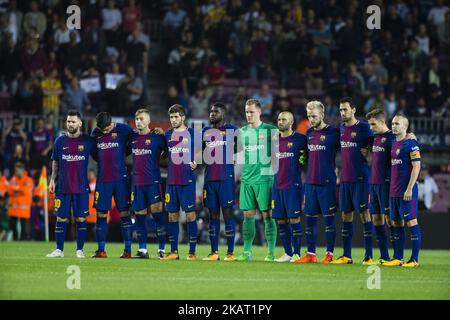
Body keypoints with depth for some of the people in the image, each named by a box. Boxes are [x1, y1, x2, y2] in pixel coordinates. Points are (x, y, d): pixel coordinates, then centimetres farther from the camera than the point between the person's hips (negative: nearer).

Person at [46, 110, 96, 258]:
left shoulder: (88, 141, 1)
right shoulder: (60, 141, 6)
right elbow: (55, 162, 13)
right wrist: (52, 180, 6)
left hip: (81, 187, -1)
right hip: (63, 187, 1)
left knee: (81, 219, 0)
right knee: (61, 218, 1)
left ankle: (80, 250, 8)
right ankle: (59, 250, 7)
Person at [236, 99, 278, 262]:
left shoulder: (270, 130, -1)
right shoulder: (242, 132, 12)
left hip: (264, 178, -4)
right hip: (247, 179, 4)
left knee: (267, 215, -4)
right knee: (248, 215, 4)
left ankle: (271, 252, -1)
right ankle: (247, 252, 9)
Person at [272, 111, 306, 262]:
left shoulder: (299, 139, -5)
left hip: (293, 186, -6)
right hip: (277, 186, 6)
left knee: (294, 219, -6)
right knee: (280, 220, 6)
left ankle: (297, 254, -2)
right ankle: (287, 253, 13)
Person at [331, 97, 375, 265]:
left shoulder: (363, 127, -7)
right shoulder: (341, 128, 13)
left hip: (360, 178, -7)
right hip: (345, 178, 7)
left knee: (364, 213, -6)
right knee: (346, 214, 8)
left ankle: (368, 256, -5)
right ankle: (346, 256, 13)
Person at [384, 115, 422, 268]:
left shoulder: (410, 144, -9)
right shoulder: (393, 144, 16)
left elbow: (416, 166, -14)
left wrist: (409, 189, -18)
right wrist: (392, 189, 18)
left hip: (406, 192, -8)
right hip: (394, 191, 8)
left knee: (411, 221, -6)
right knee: (397, 223, 10)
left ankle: (414, 259, -4)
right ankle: (398, 258, 15)